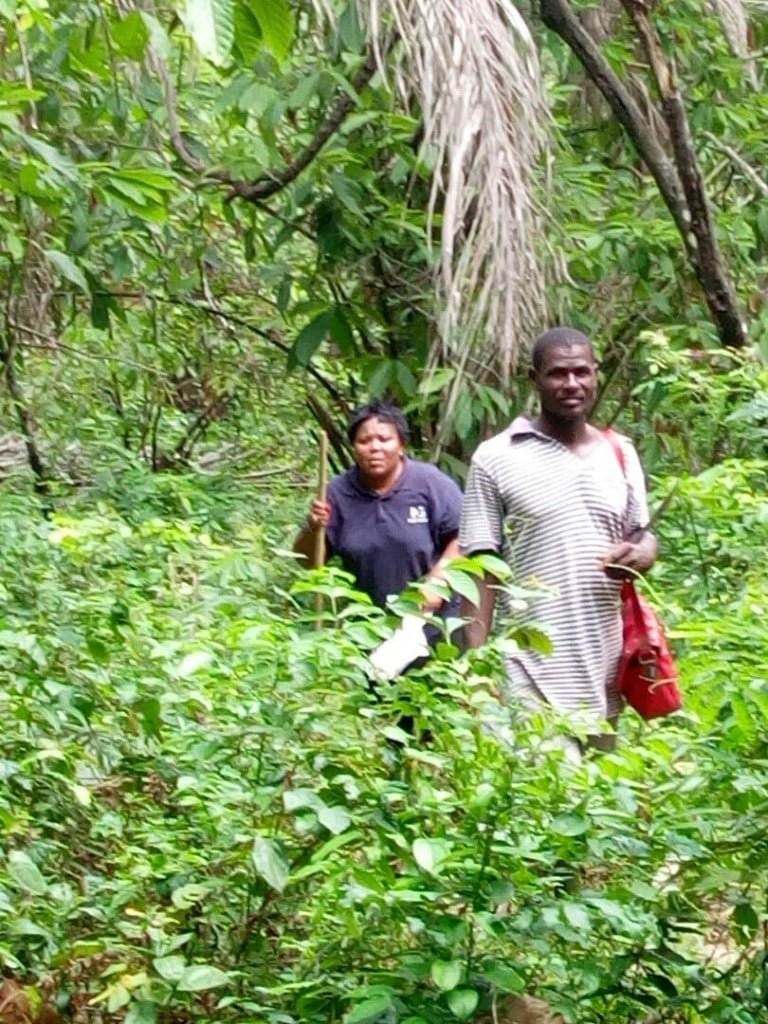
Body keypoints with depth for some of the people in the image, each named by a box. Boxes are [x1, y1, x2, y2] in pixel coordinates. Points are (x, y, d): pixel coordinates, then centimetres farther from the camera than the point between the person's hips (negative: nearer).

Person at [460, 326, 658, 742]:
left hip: (604, 674, 5)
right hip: (532, 677, -5)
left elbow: (643, 534, 20)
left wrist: (642, 553, -6)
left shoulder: (620, 453, 10)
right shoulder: (496, 459, -3)